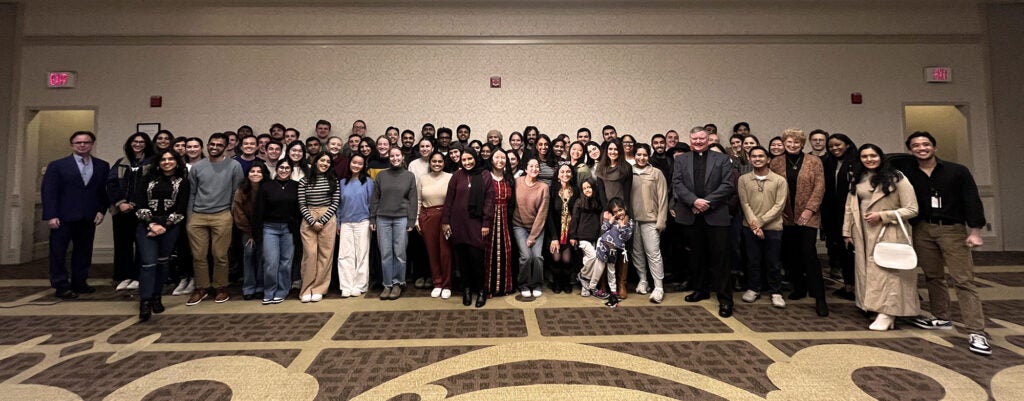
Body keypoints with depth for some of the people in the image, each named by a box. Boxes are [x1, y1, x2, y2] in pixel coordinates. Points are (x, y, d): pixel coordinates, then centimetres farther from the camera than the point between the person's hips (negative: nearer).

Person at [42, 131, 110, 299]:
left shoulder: (102, 166, 8)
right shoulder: (57, 165, 1)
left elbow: (105, 190, 9)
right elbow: (48, 191, -4)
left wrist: (101, 210, -1)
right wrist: (50, 215, -11)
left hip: (89, 218, 2)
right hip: (64, 217, -2)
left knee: (84, 252, 9)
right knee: (58, 252, 4)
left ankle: (79, 282, 20)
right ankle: (61, 286, 12)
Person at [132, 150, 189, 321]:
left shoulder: (182, 182, 6)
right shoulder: (148, 179, 9)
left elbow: (181, 209, -1)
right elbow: (139, 203, 2)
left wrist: (164, 226, -10)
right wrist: (151, 224, -10)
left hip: (170, 228, 0)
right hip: (147, 226, 0)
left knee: (163, 262, 8)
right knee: (148, 263, -9)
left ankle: (157, 297, 20)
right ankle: (145, 302, -9)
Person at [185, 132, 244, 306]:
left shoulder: (234, 166, 1)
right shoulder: (197, 167, 9)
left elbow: (237, 193, 3)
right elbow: (192, 193, 13)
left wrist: (233, 215, 0)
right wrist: (189, 216, 10)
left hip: (222, 216, -3)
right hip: (197, 217, 3)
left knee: (220, 255, 1)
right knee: (198, 256, 6)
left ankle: (222, 288, 14)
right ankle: (201, 288, 19)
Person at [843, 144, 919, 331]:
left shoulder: (896, 178, -5)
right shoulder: (857, 179, 10)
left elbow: (912, 209, -7)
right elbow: (850, 207, 11)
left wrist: (882, 215, -17)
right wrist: (847, 232, 9)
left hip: (888, 233, -5)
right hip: (863, 234, 5)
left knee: (886, 271, -6)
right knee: (868, 271, 7)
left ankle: (887, 313, -2)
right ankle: (875, 309, 15)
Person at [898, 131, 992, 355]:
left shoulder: (957, 171, -1)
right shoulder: (907, 174, 2)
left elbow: (972, 201, -3)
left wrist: (975, 232, -9)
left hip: (953, 229, -2)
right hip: (922, 230, 2)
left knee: (963, 279, -6)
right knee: (932, 276, 11)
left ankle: (976, 332, -4)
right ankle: (940, 318, 25)